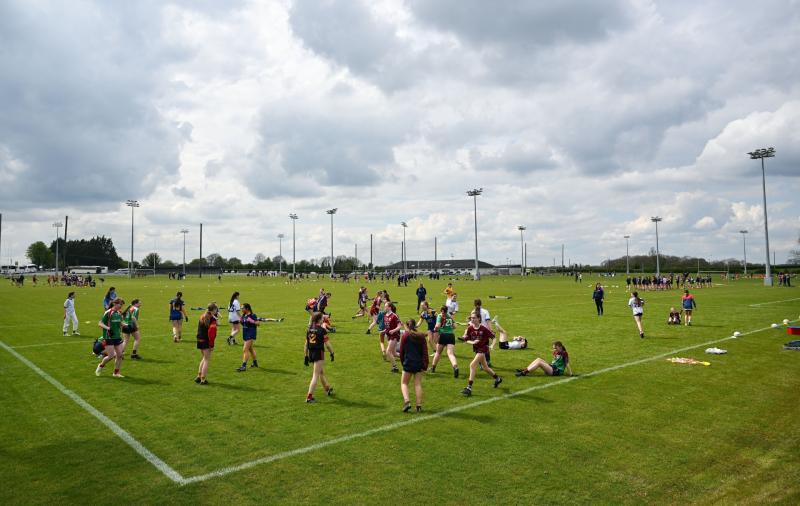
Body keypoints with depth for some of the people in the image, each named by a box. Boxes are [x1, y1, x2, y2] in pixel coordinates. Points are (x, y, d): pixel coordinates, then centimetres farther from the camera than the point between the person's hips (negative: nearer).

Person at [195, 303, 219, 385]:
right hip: (206, 341, -8)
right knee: (207, 360, 2)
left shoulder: (202, 317, 11)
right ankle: (203, 380, 5)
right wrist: (211, 345, -16)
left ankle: (199, 376, 25)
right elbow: (211, 333, -20)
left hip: (200, 340, 8)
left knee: (203, 359, 22)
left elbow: (199, 330, 13)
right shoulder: (212, 319, -16)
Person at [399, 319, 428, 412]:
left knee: (404, 383, 8)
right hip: (419, 364, 3)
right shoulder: (421, 336, 5)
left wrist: (403, 362, 14)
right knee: (418, 384, 9)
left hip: (408, 363, -3)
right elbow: (425, 352, 0)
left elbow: (401, 351, 0)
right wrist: (425, 365, 1)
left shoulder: (405, 336, -4)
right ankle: (419, 405, 5)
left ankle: (407, 401, -13)